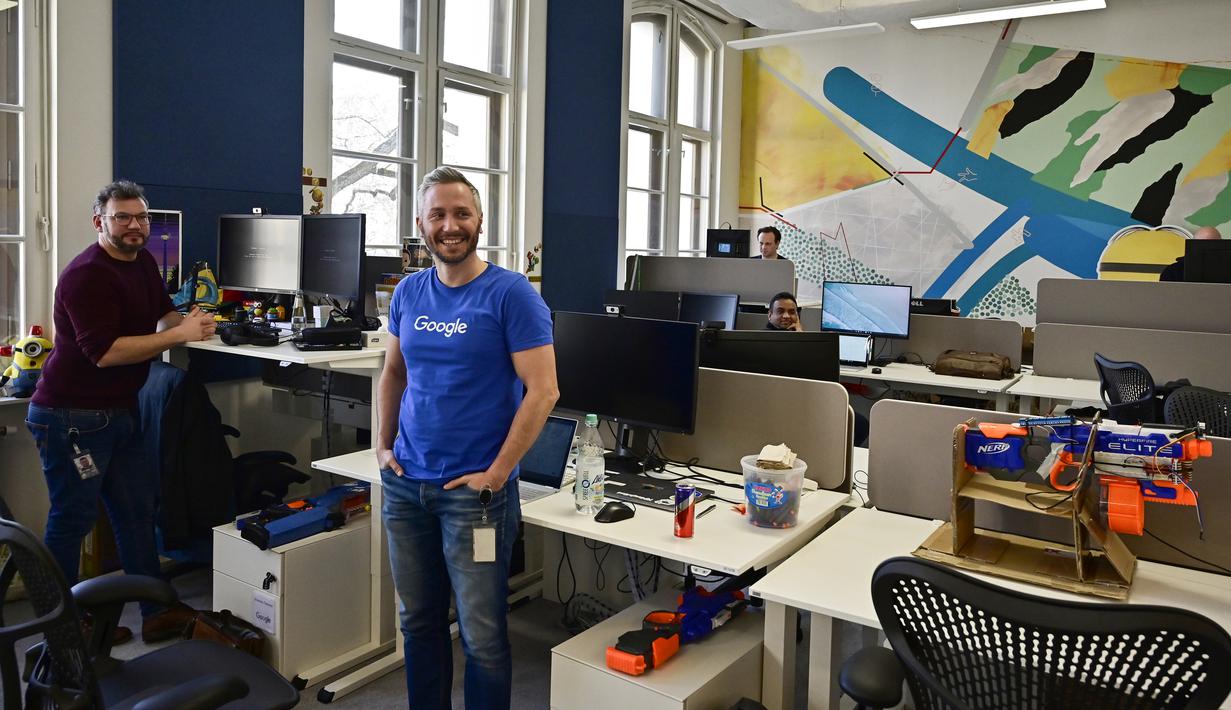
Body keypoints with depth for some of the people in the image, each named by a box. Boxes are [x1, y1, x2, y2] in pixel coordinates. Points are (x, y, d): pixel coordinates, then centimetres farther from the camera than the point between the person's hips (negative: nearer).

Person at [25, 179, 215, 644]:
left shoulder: (143, 262, 8)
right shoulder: (87, 274, -18)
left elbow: (161, 314, 17)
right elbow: (105, 352, -25)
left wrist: (187, 323, -6)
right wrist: (179, 335, -25)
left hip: (119, 412, 9)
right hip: (71, 416, -9)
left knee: (138, 510, 12)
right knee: (71, 520, 2)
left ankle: (156, 613, 22)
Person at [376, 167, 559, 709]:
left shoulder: (511, 294, -11)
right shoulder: (409, 292, 6)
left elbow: (542, 391, -15)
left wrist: (495, 475, -16)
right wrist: (384, 445, 8)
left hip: (473, 490, -5)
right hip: (405, 484, 5)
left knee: (481, 635, 5)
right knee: (419, 622, 18)